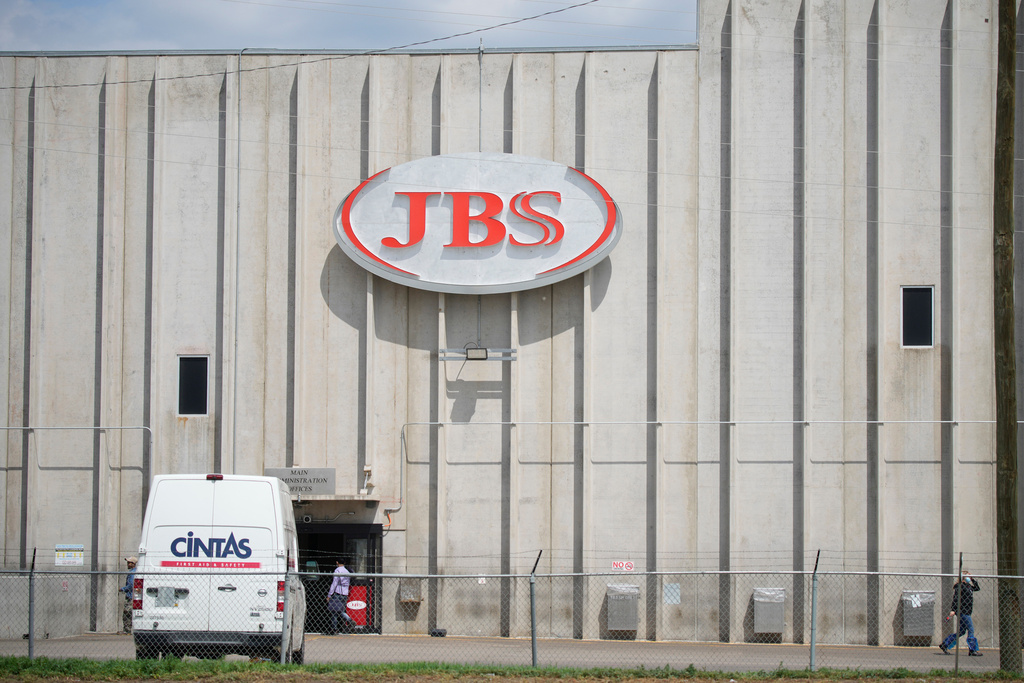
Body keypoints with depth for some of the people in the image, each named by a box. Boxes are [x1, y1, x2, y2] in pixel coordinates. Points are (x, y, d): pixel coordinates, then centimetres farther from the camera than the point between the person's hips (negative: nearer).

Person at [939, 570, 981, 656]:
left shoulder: (968, 586, 17)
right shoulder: (960, 586, -11)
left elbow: (977, 588, 32)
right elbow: (955, 598, -18)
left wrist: (973, 580, 16)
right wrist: (953, 610, -25)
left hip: (966, 612, 10)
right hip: (962, 611, -10)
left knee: (961, 631, 13)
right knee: (971, 630, -8)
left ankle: (944, 645, 17)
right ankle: (972, 650, -6)